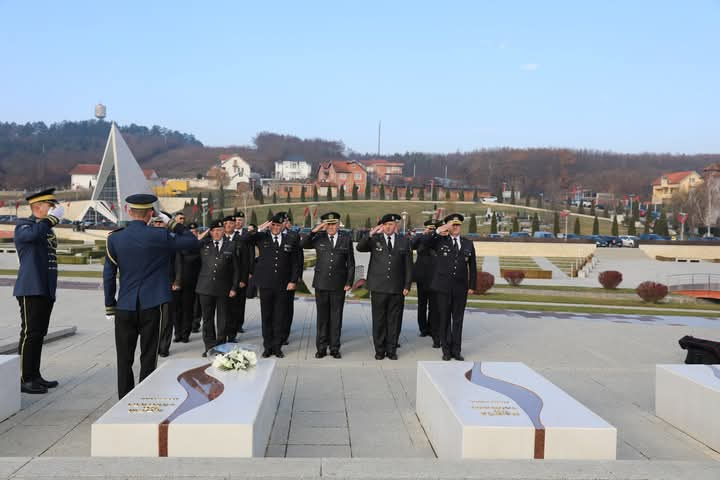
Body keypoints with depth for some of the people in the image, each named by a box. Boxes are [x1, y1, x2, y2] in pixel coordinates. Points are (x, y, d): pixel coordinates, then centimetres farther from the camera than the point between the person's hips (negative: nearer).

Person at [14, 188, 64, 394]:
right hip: (31, 290, -8)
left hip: (46, 290, 8)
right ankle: (23, 379, -3)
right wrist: (53, 218, -21)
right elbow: (33, 234, -30)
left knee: (39, 333, 11)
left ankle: (34, 376, 17)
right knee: (29, 333, -8)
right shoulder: (23, 225, -5)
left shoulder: (48, 228, 19)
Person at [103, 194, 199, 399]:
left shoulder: (114, 238, -1)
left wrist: (110, 307, 10)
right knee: (148, 358, 7)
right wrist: (171, 223, 7)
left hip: (124, 308, 2)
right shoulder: (159, 236, -8)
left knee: (124, 360, 11)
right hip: (151, 307, -2)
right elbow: (192, 241, 2)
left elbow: (109, 275, 2)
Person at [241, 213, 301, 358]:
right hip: (266, 284, 0)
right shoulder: (262, 238, 5)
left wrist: (293, 280, -1)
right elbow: (244, 238, -9)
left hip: (283, 285, 0)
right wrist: (260, 229, -16)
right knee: (266, 316, 7)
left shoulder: (291, 240, 6)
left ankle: (277, 347, 16)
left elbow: (295, 262, 6)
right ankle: (268, 347, 17)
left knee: (280, 317, 5)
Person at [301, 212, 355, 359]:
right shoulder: (319, 237, 2)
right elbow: (303, 245, -3)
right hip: (321, 284, 0)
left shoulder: (346, 238, 3)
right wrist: (314, 231, -13)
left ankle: (334, 348, 16)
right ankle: (321, 347, 16)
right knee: (322, 316, 7)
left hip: (339, 285, 0)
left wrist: (349, 282, 0)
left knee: (336, 317, 6)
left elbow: (351, 263, 5)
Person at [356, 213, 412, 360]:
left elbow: (408, 265, 7)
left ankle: (391, 350, 17)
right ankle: (379, 350, 15)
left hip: (397, 288, 1)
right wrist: (371, 234, -23)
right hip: (378, 287, -1)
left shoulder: (404, 241, 7)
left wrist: (407, 286, 2)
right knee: (379, 320, 5)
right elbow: (359, 248, -12)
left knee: (394, 320, 6)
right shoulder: (375, 240, 4)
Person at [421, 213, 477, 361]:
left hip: (460, 289, 2)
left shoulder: (468, 244, 9)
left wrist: (472, 286, 7)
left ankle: (456, 350, 17)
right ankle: (446, 350, 15)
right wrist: (437, 231, -24)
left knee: (458, 320, 8)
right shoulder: (440, 241, 2)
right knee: (444, 320, 5)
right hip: (443, 288, -2)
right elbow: (423, 241, -13)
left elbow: (472, 266, 11)